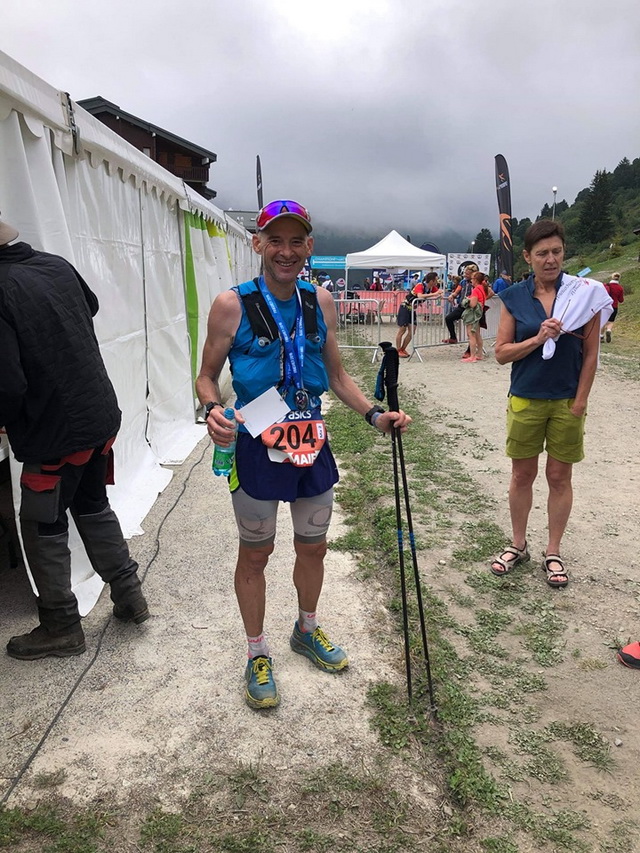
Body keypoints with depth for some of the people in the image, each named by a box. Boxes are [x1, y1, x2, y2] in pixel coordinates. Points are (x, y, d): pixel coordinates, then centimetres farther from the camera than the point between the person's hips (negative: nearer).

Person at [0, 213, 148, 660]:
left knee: (44, 527, 10)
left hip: (55, 432, -7)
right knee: (93, 506, 23)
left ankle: (61, 627, 24)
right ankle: (129, 595, 33)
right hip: (101, 414, 7)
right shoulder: (57, 265, 2)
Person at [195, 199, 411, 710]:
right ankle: (258, 655, 33)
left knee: (313, 547, 18)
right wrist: (213, 410, -25)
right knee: (255, 554, 11)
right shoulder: (232, 305, -10)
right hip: (257, 449, -4)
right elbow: (208, 376, -4)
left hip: (312, 445, 4)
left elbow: (336, 374, 11)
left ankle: (307, 631, 45)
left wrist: (374, 414, -1)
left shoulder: (320, 303, 2)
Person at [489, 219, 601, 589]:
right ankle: (519, 545, 28)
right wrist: (537, 339, -19)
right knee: (522, 475, 10)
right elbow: (501, 353, -4)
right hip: (525, 401, 1)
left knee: (560, 477, 8)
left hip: (567, 402, -1)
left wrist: (580, 400, -6)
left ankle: (553, 553, 23)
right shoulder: (515, 297, -2)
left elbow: (591, 352, -2)